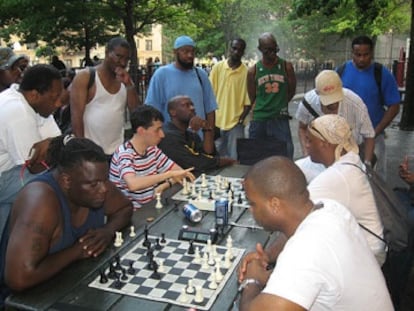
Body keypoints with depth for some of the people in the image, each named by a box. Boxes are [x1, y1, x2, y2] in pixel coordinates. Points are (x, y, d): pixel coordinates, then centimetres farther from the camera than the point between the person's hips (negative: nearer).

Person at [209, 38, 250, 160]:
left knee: (235, 158, 1)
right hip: (217, 120, 2)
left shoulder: (246, 72, -4)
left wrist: (242, 118, -9)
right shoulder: (217, 67, 1)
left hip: (236, 122, -2)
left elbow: (248, 99, -1)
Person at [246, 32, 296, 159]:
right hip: (258, 120, 1)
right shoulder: (253, 71, 0)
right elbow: (252, 98, 7)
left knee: (286, 155, -3)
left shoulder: (286, 66, 0)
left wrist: (279, 105, 10)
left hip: (280, 119, 0)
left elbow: (291, 91, 10)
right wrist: (262, 108, 6)